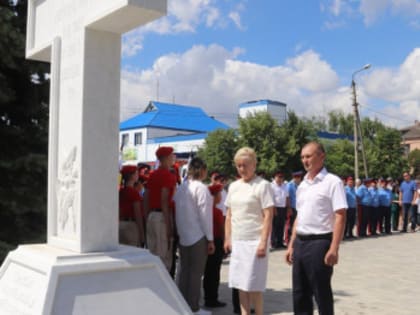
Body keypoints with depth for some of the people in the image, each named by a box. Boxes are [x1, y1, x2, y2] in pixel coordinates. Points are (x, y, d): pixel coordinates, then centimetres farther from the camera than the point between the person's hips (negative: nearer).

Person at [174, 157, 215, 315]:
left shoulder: (180, 187, 8)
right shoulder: (201, 188, -14)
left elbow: (177, 211, 9)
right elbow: (205, 214, -15)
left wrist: (180, 231, 14)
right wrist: (210, 238, -9)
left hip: (183, 236, 7)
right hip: (198, 236, -7)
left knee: (184, 270, 13)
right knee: (196, 272, 2)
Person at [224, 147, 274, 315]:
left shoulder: (262, 185, -8)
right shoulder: (233, 186, 10)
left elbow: (268, 216, -11)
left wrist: (263, 242, -16)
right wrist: (227, 239, 10)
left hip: (254, 242, -6)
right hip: (237, 241, 6)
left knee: (253, 285, -2)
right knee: (240, 283, 10)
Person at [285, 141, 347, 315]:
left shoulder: (332, 182, -9)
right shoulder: (302, 185, 13)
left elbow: (340, 217, -14)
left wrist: (333, 249, -21)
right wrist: (291, 245, 16)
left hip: (319, 242, -7)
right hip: (300, 242, 7)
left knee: (322, 294, 3)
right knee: (300, 294, 13)